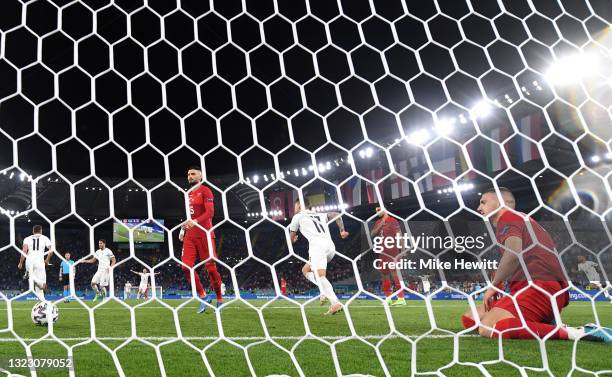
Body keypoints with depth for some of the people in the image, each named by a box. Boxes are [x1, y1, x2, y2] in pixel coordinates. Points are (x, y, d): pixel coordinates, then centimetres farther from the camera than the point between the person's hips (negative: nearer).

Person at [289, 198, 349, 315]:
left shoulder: (298, 216, 19)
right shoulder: (320, 215, 32)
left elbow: (291, 238, 27)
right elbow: (336, 215, 18)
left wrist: (294, 239, 49)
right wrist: (342, 230, 17)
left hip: (317, 245, -7)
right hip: (330, 246, 7)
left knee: (320, 276, -18)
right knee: (306, 270, 20)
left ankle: (335, 303, -35)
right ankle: (325, 292, 1)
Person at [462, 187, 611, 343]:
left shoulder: (508, 217, 0)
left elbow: (513, 253, -20)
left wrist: (493, 285, -9)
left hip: (539, 287, -10)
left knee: (487, 328, -29)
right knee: (470, 318, 8)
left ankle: (572, 333, -27)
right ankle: (546, 325, -2)